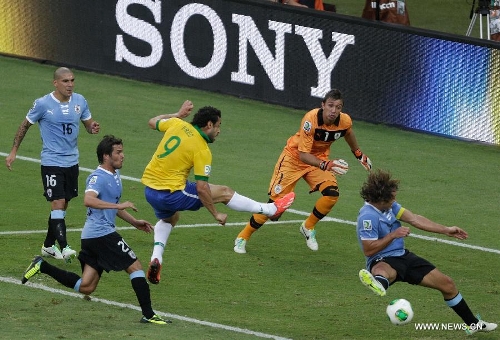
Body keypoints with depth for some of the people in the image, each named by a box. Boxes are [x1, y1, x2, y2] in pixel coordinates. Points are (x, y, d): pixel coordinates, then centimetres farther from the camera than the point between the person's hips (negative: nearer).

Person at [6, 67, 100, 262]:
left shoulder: (79, 101, 2)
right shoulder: (43, 104, -10)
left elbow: (89, 124, 12)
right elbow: (25, 125, 2)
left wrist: (93, 128, -13)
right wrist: (13, 151, 4)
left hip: (72, 162, 5)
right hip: (51, 163, -5)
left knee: (62, 206, 12)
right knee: (58, 204, -16)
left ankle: (49, 245, 27)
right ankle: (64, 248, -22)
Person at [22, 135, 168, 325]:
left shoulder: (115, 175, 19)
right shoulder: (98, 177, -12)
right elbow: (88, 200, -31)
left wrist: (135, 222, 27)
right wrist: (118, 205, -34)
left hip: (91, 237, 10)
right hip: (102, 233, -10)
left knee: (86, 287, 6)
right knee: (135, 267, -5)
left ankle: (42, 266, 8)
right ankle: (148, 314, -3)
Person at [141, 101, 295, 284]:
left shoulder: (176, 124, 1)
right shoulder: (202, 150, -14)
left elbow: (153, 122, 22)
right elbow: (201, 188, -16)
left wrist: (178, 114, 30)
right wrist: (216, 214, -5)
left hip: (149, 190, 7)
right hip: (171, 193, -6)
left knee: (168, 219, 38)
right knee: (224, 192, 6)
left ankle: (156, 257, 16)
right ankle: (270, 209, 20)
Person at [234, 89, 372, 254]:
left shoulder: (345, 121, -18)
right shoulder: (311, 119, -34)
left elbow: (348, 134, 10)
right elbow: (303, 155, -34)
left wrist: (359, 155, 23)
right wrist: (325, 165, -49)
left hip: (320, 159, 4)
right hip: (294, 157, -4)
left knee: (332, 193, -20)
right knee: (277, 200, -8)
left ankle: (308, 227, 6)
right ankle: (243, 237, 8)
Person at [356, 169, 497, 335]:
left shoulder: (390, 206, 3)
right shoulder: (367, 216, -22)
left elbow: (414, 219, 6)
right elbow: (368, 250, -22)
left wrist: (446, 230, 6)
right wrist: (393, 235, -22)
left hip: (403, 256, 8)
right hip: (382, 261, -8)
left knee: (447, 283, 10)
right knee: (381, 270, -48)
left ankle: (473, 324, 27)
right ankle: (379, 283, -87)